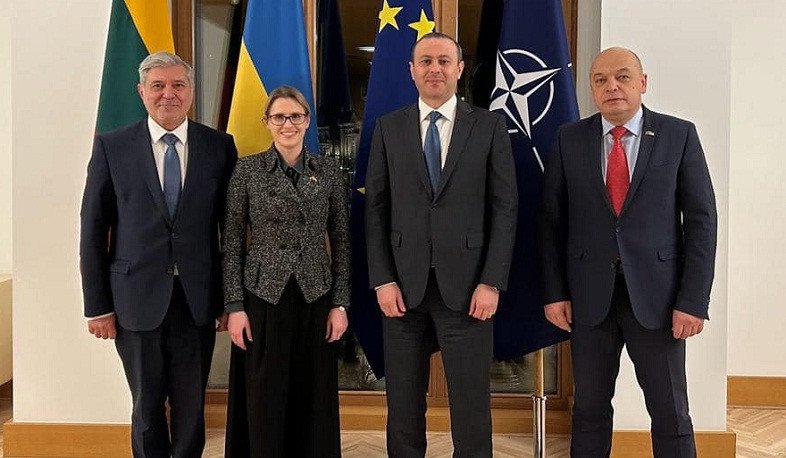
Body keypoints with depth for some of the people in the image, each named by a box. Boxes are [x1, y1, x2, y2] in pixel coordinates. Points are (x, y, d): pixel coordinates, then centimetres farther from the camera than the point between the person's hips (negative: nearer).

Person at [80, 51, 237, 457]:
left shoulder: (220, 146, 2)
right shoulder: (112, 146, 0)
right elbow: (93, 231, 1)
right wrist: (97, 305, -1)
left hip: (198, 301, 1)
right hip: (138, 299, 0)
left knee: (191, 406, 12)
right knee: (147, 407, 14)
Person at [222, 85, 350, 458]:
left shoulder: (328, 172, 4)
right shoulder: (247, 169, -1)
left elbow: (341, 241, 5)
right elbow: (232, 240, -1)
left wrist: (340, 303, 0)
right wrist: (235, 306, -6)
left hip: (316, 297, 2)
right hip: (263, 296, -1)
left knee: (314, 395, 9)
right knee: (264, 399, 6)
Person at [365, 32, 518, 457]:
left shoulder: (490, 126, 3)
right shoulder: (388, 128, 7)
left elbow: (504, 208, 0)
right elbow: (375, 209, 5)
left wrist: (492, 282, -7)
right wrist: (382, 280, -3)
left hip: (465, 287, -1)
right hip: (403, 286, 2)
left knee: (471, 412, 5)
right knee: (403, 410, 11)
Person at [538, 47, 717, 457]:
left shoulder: (679, 135, 1)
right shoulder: (569, 140, 4)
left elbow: (701, 220, -1)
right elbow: (551, 222, 4)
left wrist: (694, 300, -7)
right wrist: (554, 292, -1)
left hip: (656, 296, -1)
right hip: (590, 297, 1)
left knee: (671, 415, 8)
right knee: (589, 410, 12)